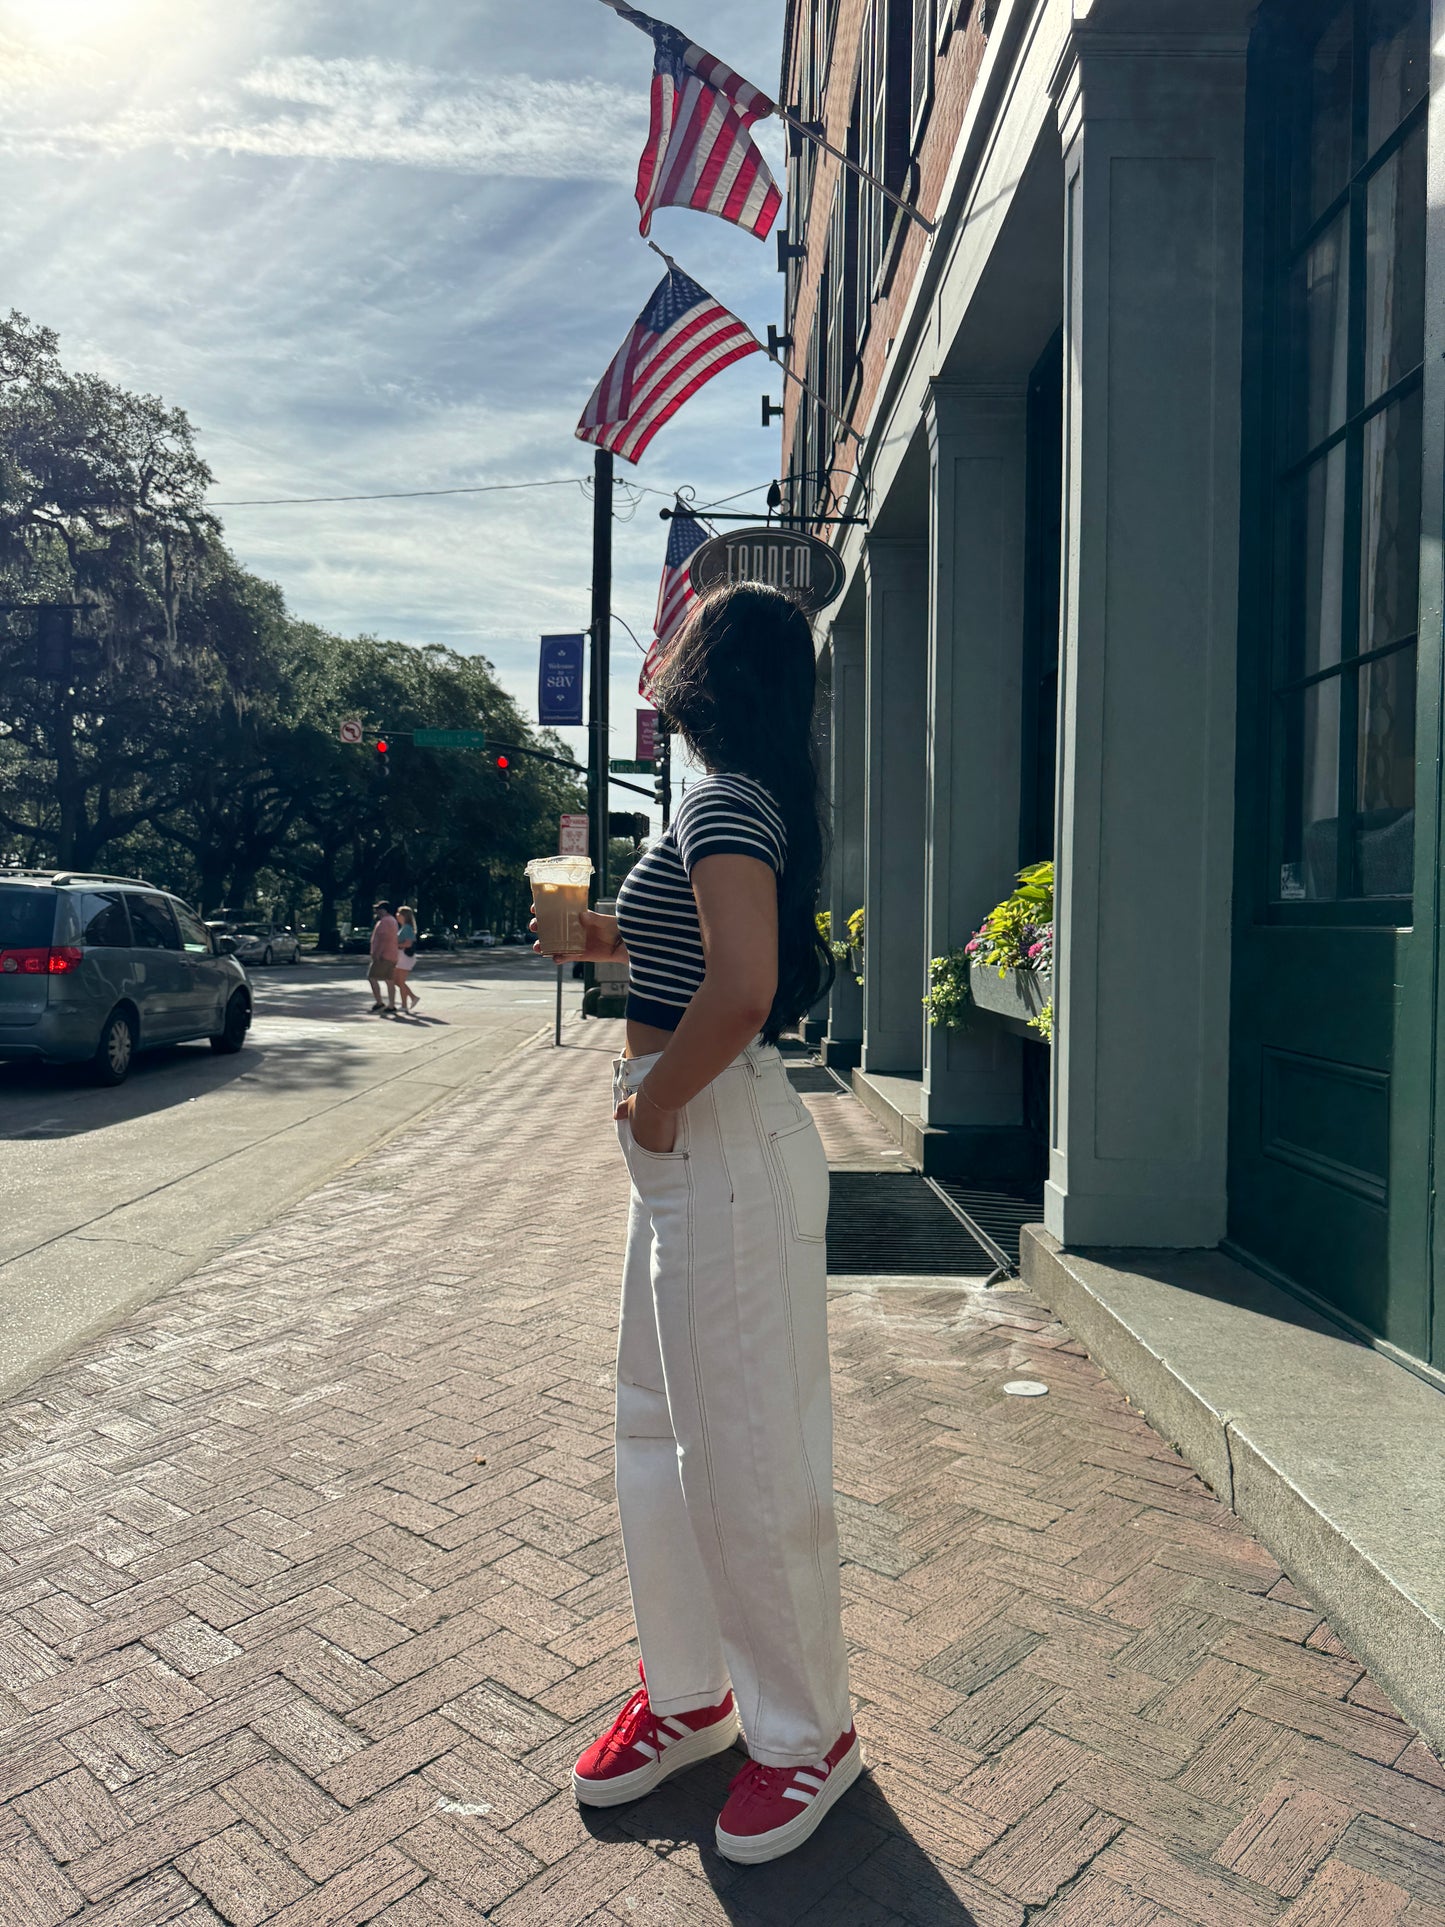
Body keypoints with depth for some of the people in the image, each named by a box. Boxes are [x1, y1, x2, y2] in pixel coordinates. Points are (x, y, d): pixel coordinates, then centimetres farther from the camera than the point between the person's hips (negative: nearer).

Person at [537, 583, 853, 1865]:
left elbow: (741, 990, -31)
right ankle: (689, 1694, 38)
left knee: (749, 1454, 5)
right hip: (693, 1150, 10)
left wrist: (654, 1100, -17)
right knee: (660, 1430, 19)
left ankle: (808, 1731, 27)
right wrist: (617, 942, 24)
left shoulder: (727, 805, -17)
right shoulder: (747, 803, 14)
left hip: (725, 1147, -10)